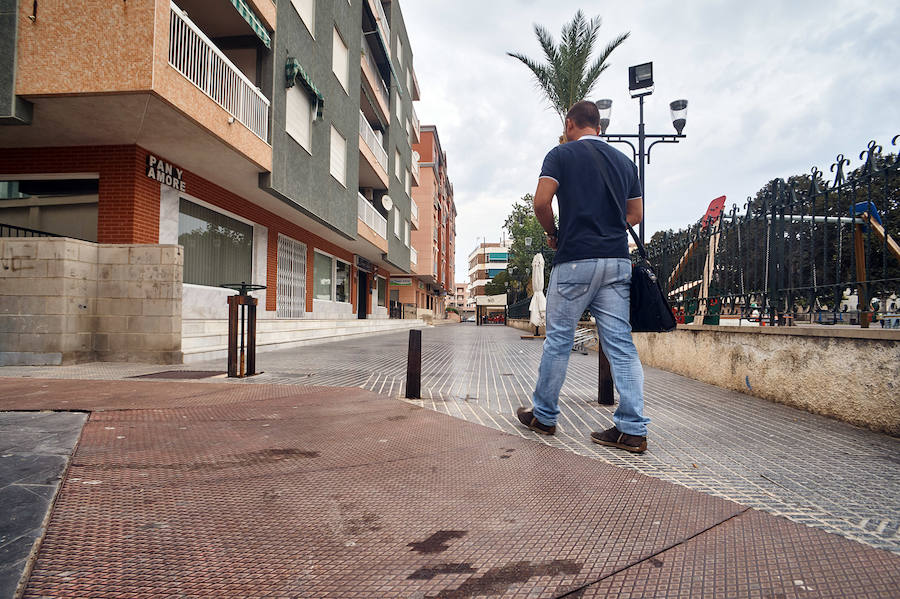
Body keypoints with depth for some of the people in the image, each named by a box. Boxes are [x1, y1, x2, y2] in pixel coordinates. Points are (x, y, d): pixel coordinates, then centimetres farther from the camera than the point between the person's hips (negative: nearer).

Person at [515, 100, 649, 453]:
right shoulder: (624, 161, 17)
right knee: (621, 344, 4)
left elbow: (541, 202, -10)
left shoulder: (562, 154, 1)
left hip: (575, 260, -5)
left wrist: (552, 233, 6)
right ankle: (633, 429, 4)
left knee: (558, 340, 6)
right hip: (618, 260, 5)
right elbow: (635, 214, 19)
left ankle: (543, 416, 18)